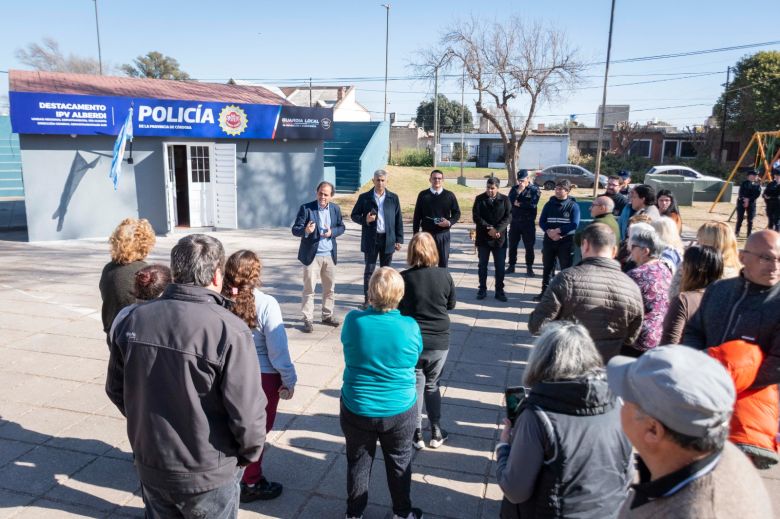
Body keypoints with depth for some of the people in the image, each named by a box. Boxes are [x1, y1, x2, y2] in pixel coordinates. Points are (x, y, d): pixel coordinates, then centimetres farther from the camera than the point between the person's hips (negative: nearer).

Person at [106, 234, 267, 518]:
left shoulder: (133, 318, -8)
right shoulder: (229, 330, -25)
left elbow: (116, 389, 5)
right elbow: (247, 413, -23)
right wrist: (250, 453, -3)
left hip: (150, 466, 5)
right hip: (209, 474, -4)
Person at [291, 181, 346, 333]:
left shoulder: (335, 209, 4)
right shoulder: (306, 208, -9)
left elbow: (341, 227, 11)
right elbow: (295, 230, -10)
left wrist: (332, 232, -10)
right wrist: (305, 230, -32)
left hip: (330, 255, 5)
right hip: (312, 255, -4)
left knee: (330, 288, 14)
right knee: (309, 289, -2)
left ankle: (328, 316, 27)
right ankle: (308, 320, 6)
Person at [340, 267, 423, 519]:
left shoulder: (353, 320, -20)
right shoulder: (410, 327, -20)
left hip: (357, 410, 1)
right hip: (400, 411, 0)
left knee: (358, 462, 22)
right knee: (399, 462, 22)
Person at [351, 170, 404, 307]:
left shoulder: (393, 198, 5)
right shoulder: (364, 197, 1)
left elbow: (398, 220, 6)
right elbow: (354, 215, 5)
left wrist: (399, 239, 1)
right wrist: (365, 220, -16)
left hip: (388, 239, 1)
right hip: (370, 239, -1)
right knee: (369, 270, 2)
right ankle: (367, 299, 10)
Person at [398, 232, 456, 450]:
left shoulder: (403, 278, -15)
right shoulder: (444, 275, -9)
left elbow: (396, 308, -6)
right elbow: (451, 305, 5)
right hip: (439, 342, 2)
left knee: (415, 387, 13)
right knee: (432, 386, 19)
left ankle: (417, 434, 19)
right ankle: (436, 432, 24)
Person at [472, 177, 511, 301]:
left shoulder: (504, 199, 1)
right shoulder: (479, 199, 0)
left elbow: (508, 217, -5)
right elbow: (476, 217, -7)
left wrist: (497, 230, -18)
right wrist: (489, 228, -17)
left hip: (500, 238, 0)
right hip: (483, 238, 0)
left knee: (500, 266, 4)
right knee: (482, 265, 8)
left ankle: (499, 291, 14)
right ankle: (482, 289, 19)